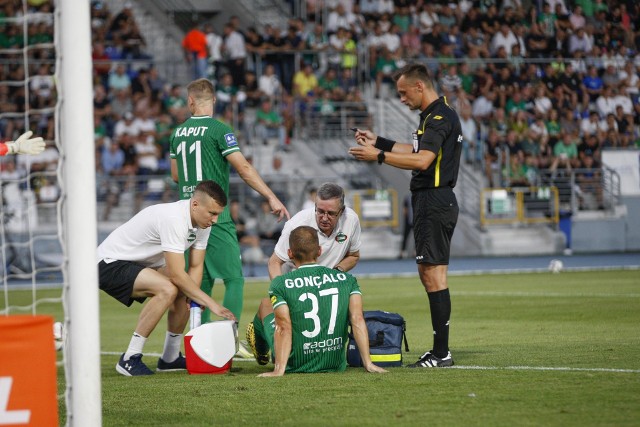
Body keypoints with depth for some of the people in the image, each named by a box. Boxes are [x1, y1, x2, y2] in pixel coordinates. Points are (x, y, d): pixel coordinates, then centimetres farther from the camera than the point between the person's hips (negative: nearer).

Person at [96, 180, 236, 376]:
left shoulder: (202, 222, -1)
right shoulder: (174, 219, -30)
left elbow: (195, 266, 0)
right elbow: (177, 275, -31)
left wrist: (193, 301, -16)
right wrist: (211, 303, -26)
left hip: (139, 263, 10)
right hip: (110, 263, -10)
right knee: (167, 290, -29)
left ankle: (170, 358, 21)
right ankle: (130, 359, -22)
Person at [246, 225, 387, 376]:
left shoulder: (280, 284, -13)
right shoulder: (347, 280, -4)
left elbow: (284, 328, -19)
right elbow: (357, 320, -11)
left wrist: (279, 370, -20)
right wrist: (367, 363, -10)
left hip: (295, 367, -2)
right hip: (335, 366, 2)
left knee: (265, 304, 24)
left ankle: (261, 353, 54)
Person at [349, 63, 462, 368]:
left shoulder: (439, 118, -16)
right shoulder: (434, 115, 17)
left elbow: (422, 160, -27)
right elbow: (416, 151, 29)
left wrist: (379, 156, -23)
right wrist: (378, 142, 27)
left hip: (434, 202, -11)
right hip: (430, 201, 11)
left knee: (433, 275, -10)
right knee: (427, 274, 13)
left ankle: (441, 353, -10)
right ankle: (440, 350, 16)